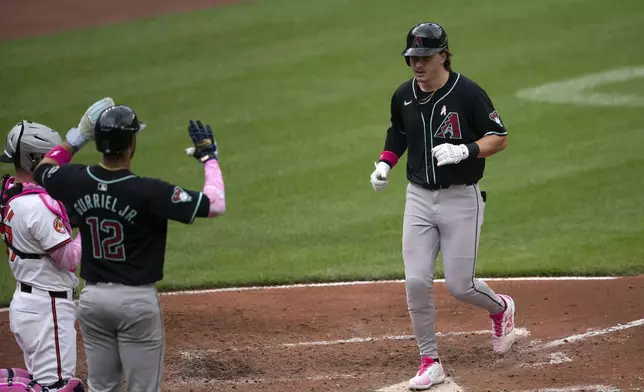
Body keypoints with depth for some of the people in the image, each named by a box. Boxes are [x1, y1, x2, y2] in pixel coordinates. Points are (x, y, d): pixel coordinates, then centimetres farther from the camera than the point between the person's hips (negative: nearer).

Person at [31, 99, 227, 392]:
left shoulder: (76, 181, -6)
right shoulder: (148, 192, -21)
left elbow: (42, 170, 19)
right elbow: (215, 205, -18)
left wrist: (76, 138, 18)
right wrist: (209, 157, -5)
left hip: (92, 298, 5)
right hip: (137, 301, -5)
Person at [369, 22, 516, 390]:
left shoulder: (468, 93, -12)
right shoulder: (403, 96, 3)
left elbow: (499, 138, -9)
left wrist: (465, 150, -25)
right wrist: (385, 163, 7)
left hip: (462, 199, -4)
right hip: (419, 198, 4)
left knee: (460, 285, -2)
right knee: (416, 282, -5)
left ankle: (501, 308, 32)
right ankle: (430, 362, 7)